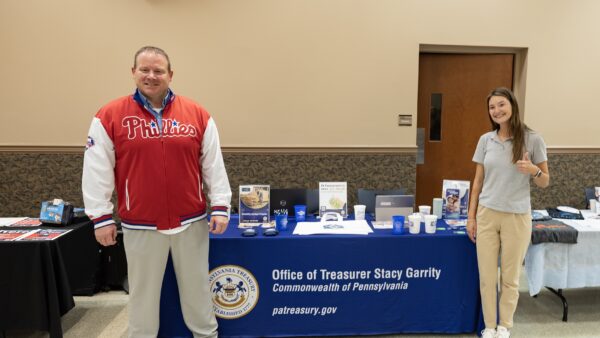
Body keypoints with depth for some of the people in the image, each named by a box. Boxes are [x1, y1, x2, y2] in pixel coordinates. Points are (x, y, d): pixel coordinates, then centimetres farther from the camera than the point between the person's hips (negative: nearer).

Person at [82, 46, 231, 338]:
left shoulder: (197, 114, -1)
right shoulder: (110, 116, -3)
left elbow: (213, 165, 1)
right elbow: (97, 171, -2)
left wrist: (220, 207, -1)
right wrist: (101, 217, -2)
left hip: (191, 221, 1)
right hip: (140, 225, -1)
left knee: (197, 289, 16)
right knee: (143, 293, 15)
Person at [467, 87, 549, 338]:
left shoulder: (532, 140, -4)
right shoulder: (486, 140, 3)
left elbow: (545, 183, 2)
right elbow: (478, 181, 7)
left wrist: (534, 171, -20)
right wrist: (471, 216, 4)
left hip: (517, 217, -2)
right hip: (487, 215, 2)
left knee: (510, 277, 10)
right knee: (486, 276, 6)